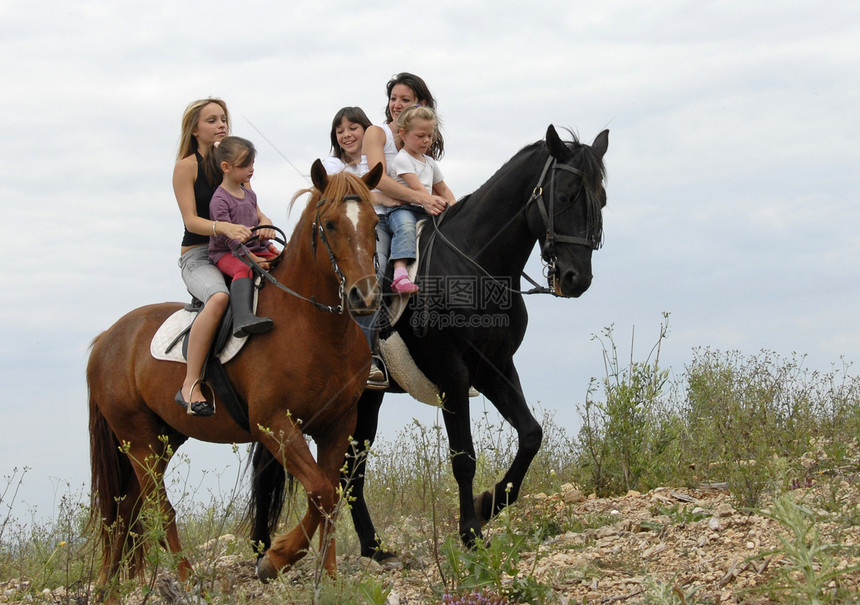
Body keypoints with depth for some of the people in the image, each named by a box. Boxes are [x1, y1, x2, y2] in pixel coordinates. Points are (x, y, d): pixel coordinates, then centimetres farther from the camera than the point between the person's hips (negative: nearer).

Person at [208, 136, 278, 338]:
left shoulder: (249, 194, 13)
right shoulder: (219, 200, -12)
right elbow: (228, 236, -19)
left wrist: (267, 246, 13)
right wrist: (251, 258, -25)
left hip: (255, 250, 8)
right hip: (225, 253, -8)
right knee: (244, 269, -38)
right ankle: (242, 318, -56)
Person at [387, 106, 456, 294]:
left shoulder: (430, 163, 24)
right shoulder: (402, 159, -1)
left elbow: (443, 190, 30)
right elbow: (417, 187, -13)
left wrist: (453, 206, 12)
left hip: (425, 211, 8)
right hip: (401, 209, -8)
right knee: (405, 228, -39)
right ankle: (400, 272, -54)